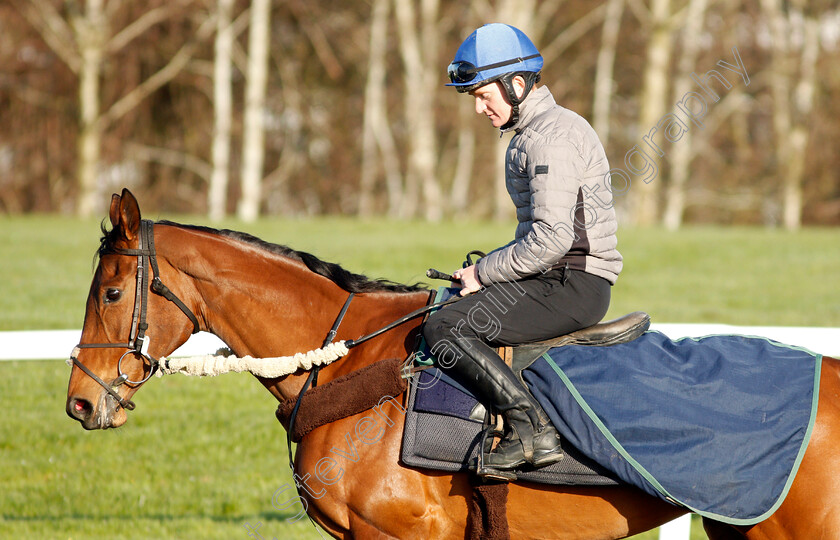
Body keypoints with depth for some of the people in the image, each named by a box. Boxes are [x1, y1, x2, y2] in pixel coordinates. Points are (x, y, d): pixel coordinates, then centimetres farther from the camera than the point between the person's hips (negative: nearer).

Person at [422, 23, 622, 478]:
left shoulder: (552, 137, -15)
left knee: (443, 329, -18)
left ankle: (532, 429, -25)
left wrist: (484, 273, -12)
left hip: (573, 286, -11)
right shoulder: (532, 132, 19)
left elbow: (551, 240, -24)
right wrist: (485, 271, 12)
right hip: (558, 279, 11)